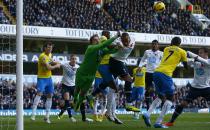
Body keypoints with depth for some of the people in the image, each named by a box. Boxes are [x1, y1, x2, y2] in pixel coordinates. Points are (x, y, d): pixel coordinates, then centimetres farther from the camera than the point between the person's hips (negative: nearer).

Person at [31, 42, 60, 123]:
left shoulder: (50, 54, 9)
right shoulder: (42, 56, -19)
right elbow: (48, 67, -24)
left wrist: (55, 63, 10)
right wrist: (56, 66, -8)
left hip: (49, 78, 9)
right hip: (42, 78, -9)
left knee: (50, 95, 6)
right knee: (39, 93, -22)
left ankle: (47, 116, 10)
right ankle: (33, 114, -27)